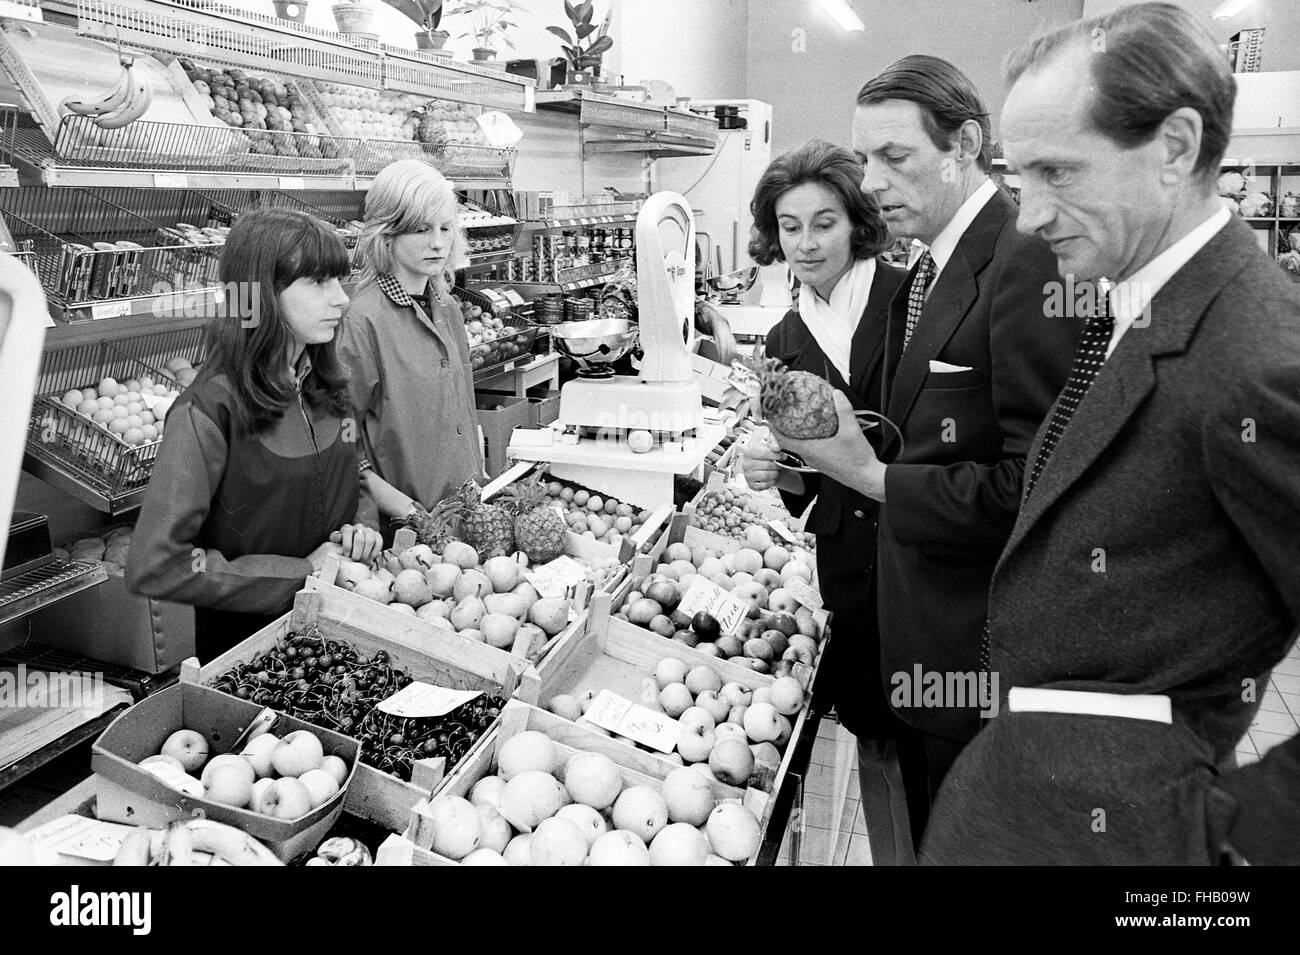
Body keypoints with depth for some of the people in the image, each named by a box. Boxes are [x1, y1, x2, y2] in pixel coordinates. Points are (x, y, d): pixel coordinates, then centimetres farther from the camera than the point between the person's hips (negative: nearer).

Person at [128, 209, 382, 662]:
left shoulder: (325, 387, -3)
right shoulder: (209, 410, -23)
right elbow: (154, 568, -25)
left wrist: (360, 532, -7)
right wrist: (300, 573, -22)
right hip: (245, 640, -6)